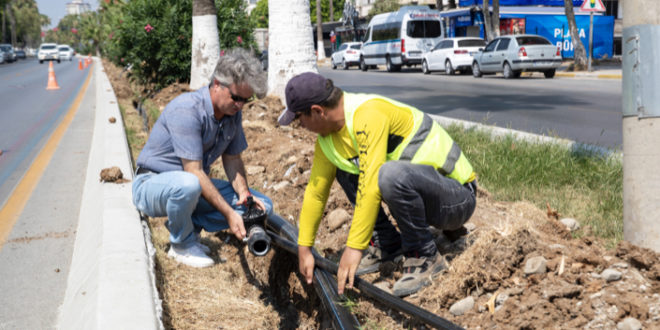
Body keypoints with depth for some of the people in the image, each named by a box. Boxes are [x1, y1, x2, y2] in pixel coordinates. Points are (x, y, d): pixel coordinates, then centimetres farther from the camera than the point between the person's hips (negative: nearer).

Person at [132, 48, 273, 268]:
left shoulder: (233, 113, -2)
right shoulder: (187, 109, -27)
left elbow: (232, 159, 8)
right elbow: (194, 172, -29)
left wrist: (244, 193, -13)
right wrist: (229, 213, -30)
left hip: (196, 185, 7)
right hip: (152, 183, -7)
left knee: (262, 206, -4)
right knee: (187, 185, -43)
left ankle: (189, 225, 3)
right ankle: (182, 245, -12)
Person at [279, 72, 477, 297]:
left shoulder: (368, 114, -26)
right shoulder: (327, 140, 2)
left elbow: (371, 187, -31)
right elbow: (316, 192, 11)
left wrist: (354, 247, -29)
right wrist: (304, 249, 14)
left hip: (458, 196, -9)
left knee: (391, 174, -36)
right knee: (343, 170, 5)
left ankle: (425, 256, -15)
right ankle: (387, 245, 6)